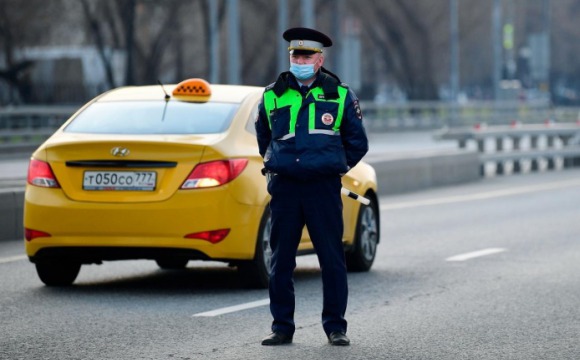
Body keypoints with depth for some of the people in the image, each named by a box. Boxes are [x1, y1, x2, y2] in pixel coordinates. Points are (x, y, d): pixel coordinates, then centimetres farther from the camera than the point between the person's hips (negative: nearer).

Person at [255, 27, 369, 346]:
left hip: (324, 188, -1)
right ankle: (282, 327, 10)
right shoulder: (272, 96, 9)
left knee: (332, 260, -2)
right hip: (284, 188, 2)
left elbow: (357, 143, 15)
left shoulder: (339, 95, 5)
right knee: (280, 260, 2)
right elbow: (263, 138, 26)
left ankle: (335, 326, 7)